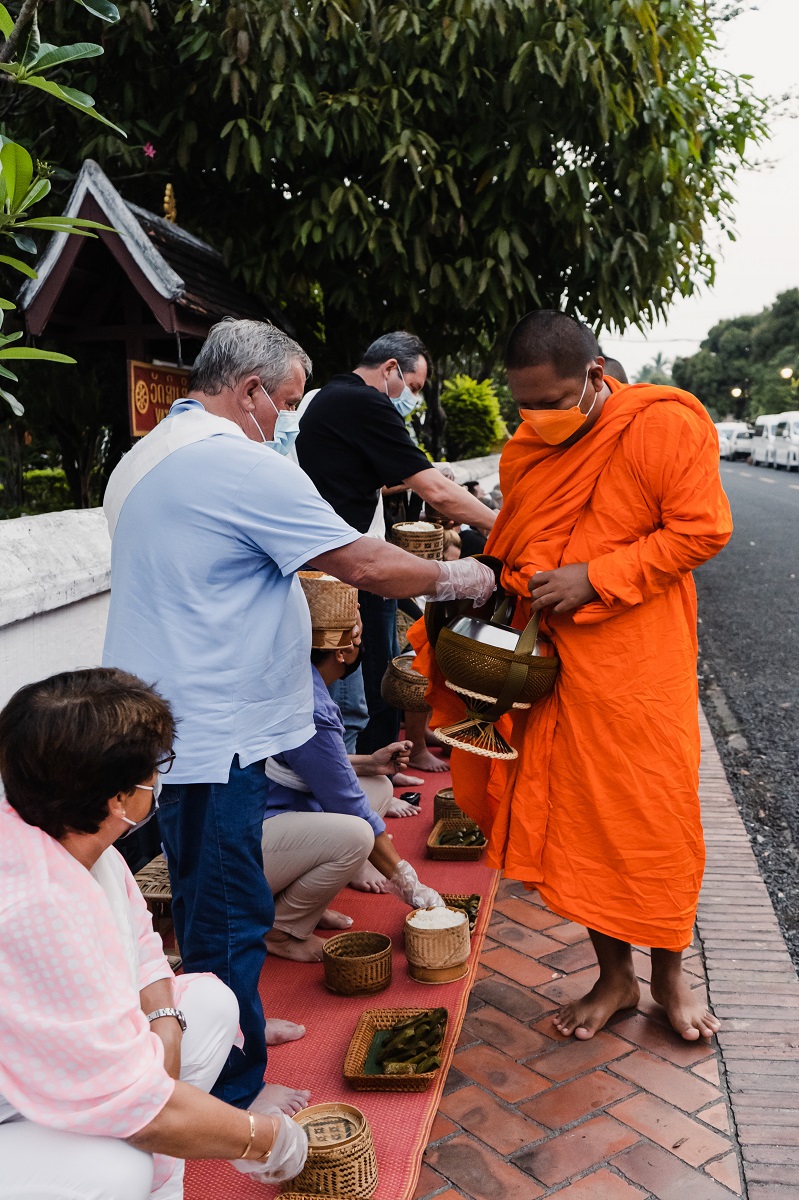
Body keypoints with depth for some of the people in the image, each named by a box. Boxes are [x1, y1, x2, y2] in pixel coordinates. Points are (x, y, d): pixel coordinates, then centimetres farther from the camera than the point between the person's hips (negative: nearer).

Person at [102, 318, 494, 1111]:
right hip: (211, 734, -10)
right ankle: (232, 1091, 18)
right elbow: (366, 565, -17)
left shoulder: (141, 460, 15)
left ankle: (230, 1026, 40)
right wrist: (454, 578, -1)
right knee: (228, 912, 3)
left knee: (210, 899, 22)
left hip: (165, 722, 10)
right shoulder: (242, 465, -18)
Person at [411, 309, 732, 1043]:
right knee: (579, 820, 9)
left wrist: (595, 577, -18)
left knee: (656, 817, 4)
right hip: (554, 665, 5)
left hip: (639, 661, -5)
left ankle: (669, 971, 28)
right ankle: (614, 976, 28)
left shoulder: (665, 425, -8)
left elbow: (701, 529, -11)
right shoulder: (524, 452, 9)